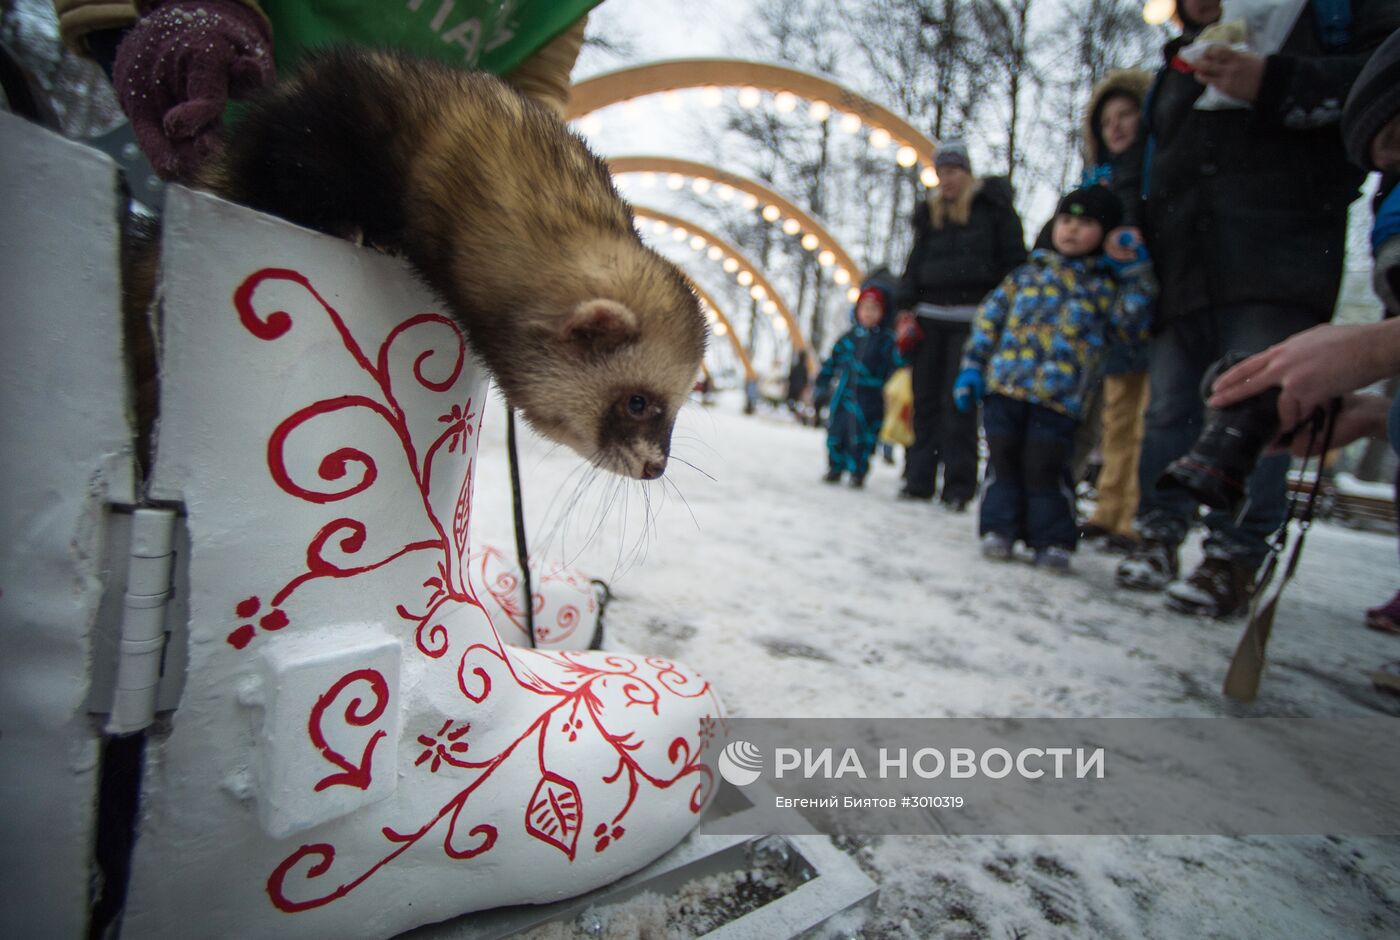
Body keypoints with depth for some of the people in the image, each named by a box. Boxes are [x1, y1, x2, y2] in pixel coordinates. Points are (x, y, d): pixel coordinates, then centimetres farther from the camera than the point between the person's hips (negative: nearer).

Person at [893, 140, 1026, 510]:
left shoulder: (993, 207, 6)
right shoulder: (930, 213, 18)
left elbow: (1013, 259, 1)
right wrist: (906, 309, 8)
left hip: (971, 318, -4)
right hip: (929, 316, 4)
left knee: (958, 401, -9)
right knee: (925, 398, 2)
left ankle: (958, 485, -4)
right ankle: (919, 478, 8)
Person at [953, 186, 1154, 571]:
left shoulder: (1105, 285, 11)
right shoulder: (1029, 272, 14)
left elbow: (1134, 327, 0)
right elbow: (990, 316, 13)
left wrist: (1136, 274, -2)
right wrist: (972, 366, 6)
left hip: (1058, 396, -2)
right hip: (1005, 386, 2)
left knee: (1043, 469, -2)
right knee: (1004, 463, 5)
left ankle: (1052, 540, 12)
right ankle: (1000, 528, 16)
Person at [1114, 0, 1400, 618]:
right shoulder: (1174, 71, 30)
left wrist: (1274, 85, -9)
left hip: (1277, 265, -4)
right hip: (1180, 272, 5)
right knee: (1169, 411, 1)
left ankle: (1235, 557, -6)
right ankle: (1159, 535, 9)